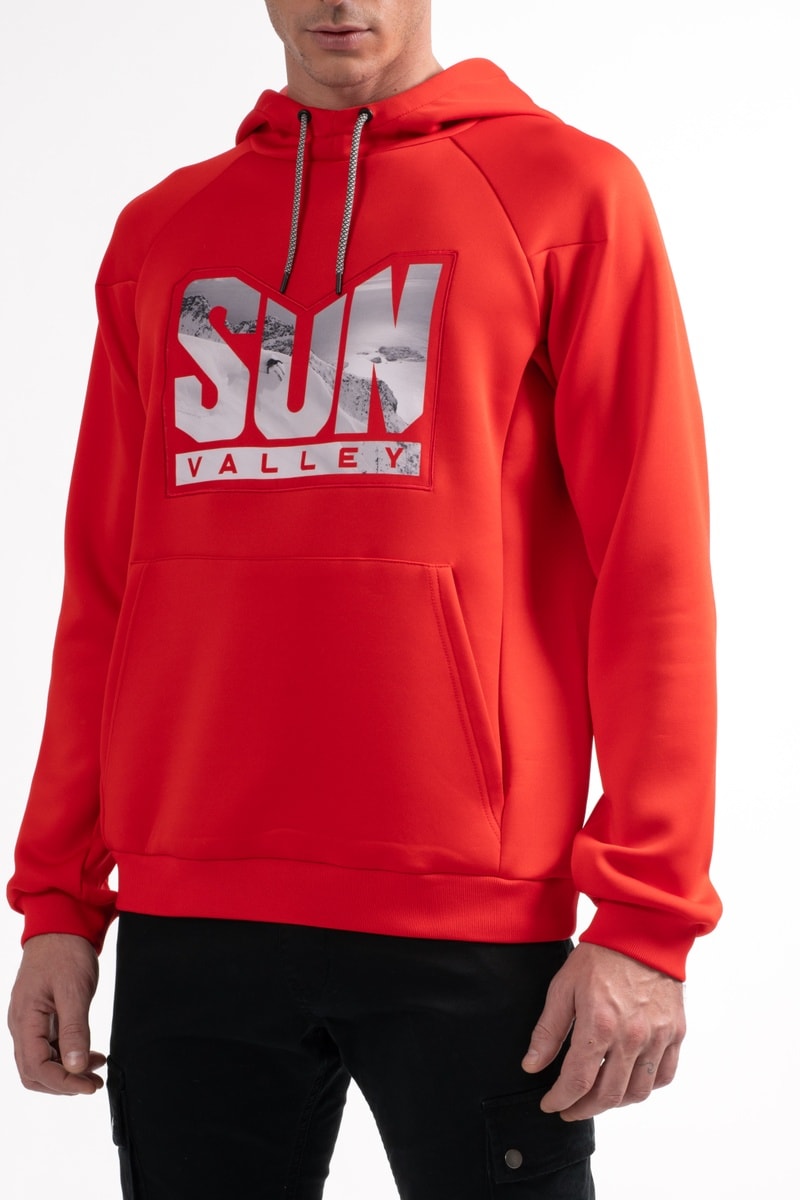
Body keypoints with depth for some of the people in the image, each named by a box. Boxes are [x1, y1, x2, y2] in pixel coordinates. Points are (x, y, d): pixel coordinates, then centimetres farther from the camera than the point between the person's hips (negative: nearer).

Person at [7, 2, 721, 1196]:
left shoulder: (569, 192, 1)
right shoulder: (160, 234, 13)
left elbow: (653, 570, -5)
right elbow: (102, 584, 13)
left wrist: (647, 919, -10)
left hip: (469, 918, -3)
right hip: (189, 919, 4)